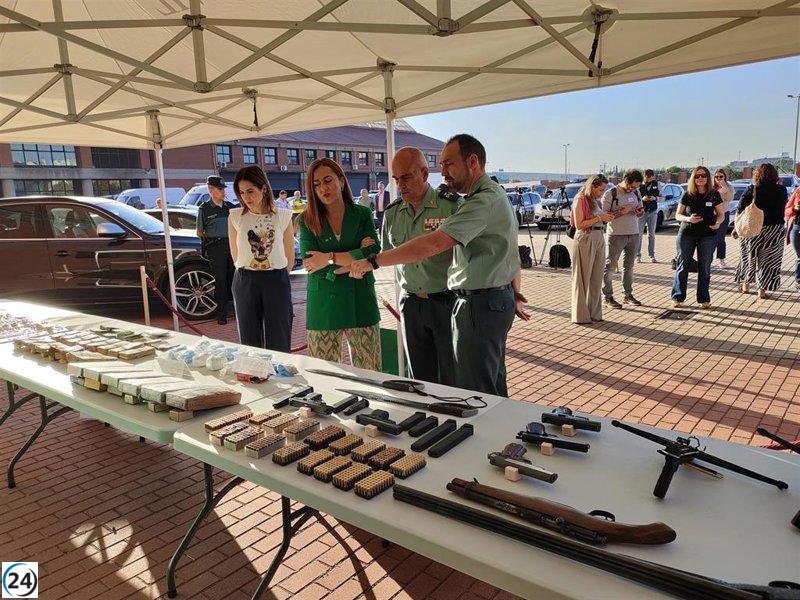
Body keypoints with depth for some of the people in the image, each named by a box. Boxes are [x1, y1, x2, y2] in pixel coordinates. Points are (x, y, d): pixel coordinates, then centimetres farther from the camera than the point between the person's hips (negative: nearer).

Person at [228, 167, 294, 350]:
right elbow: (236, 255, 10)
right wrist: (250, 275, 12)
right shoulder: (235, 217, 0)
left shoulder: (283, 216, -2)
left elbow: (290, 258, 8)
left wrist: (275, 276, 11)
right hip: (245, 282, 1)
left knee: (279, 342, 2)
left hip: (277, 281, -1)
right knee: (249, 341, 7)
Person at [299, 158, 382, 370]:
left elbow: (374, 254, -9)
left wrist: (330, 258, -15)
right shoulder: (307, 221, 3)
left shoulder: (363, 214, 4)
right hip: (323, 307, 0)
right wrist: (355, 255, -11)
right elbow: (309, 263, -9)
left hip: (361, 303, 0)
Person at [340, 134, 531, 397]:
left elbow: (434, 243, -29)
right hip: (499, 298, 11)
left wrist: (373, 261, -28)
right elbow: (509, 250, 20)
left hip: (480, 304, -11)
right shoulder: (497, 194, 15)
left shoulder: (484, 201, -21)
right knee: (494, 389, 21)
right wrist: (514, 293, 24)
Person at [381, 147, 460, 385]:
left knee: (452, 379, 5)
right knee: (420, 379, 14)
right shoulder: (392, 213, 6)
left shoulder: (452, 206, -10)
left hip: (447, 301, -4)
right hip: (410, 303, 5)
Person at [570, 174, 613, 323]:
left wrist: (606, 218, 6)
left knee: (596, 279, 9)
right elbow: (579, 224, -14)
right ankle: (581, 315, 5)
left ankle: (594, 313, 17)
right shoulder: (581, 200, -8)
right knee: (583, 279, -1)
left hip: (599, 239, 8)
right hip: (585, 240, -8)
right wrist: (599, 218, -13)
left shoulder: (596, 201, 16)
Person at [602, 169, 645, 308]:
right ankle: (608, 297, 3)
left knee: (629, 266, 11)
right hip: (616, 235, -6)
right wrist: (622, 211, -22)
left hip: (634, 234, 6)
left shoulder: (636, 193, 11)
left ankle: (628, 295, 20)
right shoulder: (610, 194, -9)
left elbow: (641, 209, 21)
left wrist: (640, 211, -3)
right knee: (610, 266, -2)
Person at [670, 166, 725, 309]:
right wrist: (688, 219, -16)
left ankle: (704, 299, 15)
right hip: (686, 234, 0)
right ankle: (677, 298, 10)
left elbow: (721, 214, 7)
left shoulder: (714, 195, 3)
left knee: (705, 268, 6)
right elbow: (678, 215, 5)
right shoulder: (687, 195, 2)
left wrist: (718, 223, -15)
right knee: (682, 266, 2)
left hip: (708, 235, 0)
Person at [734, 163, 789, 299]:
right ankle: (762, 290, 10)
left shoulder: (751, 190, -6)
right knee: (767, 260, 8)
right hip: (773, 229, 0)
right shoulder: (781, 190, -4)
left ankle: (745, 285, 27)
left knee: (749, 257, 17)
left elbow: (740, 210, -6)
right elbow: (782, 208, 11)